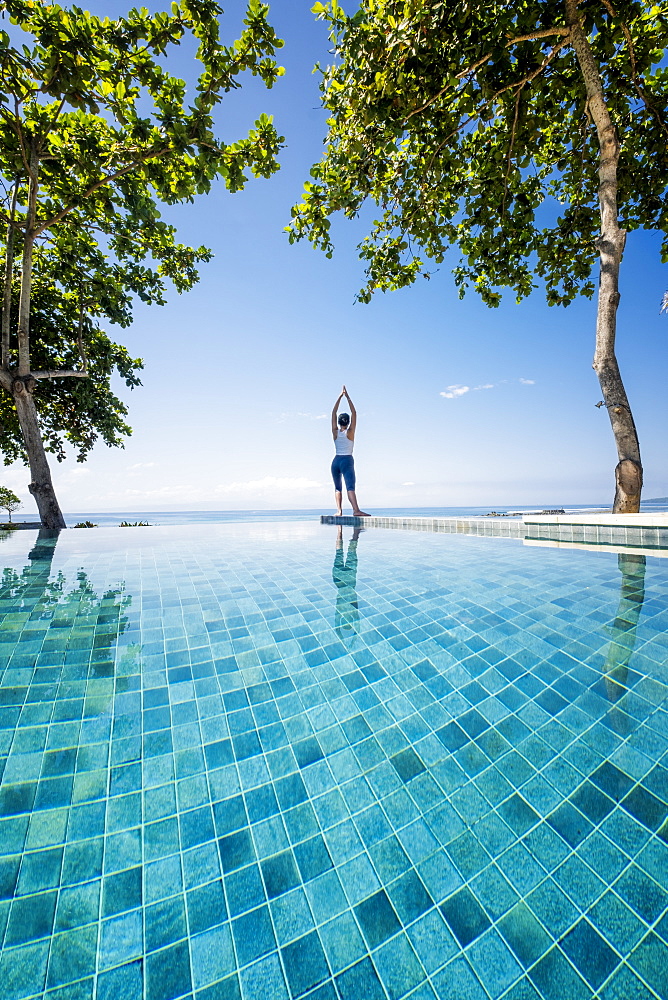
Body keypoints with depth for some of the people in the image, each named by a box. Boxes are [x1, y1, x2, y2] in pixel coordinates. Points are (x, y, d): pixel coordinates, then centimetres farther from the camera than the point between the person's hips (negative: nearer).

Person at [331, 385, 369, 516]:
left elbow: (334, 413, 7)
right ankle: (356, 509, -27)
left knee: (337, 487, 12)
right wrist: (347, 396, 3)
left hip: (336, 461, 3)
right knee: (350, 486, -14)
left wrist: (340, 396, 9)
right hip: (347, 461, -3)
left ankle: (339, 509, 0)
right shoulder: (350, 432, -2)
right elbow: (354, 413, 1)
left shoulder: (335, 432, 3)